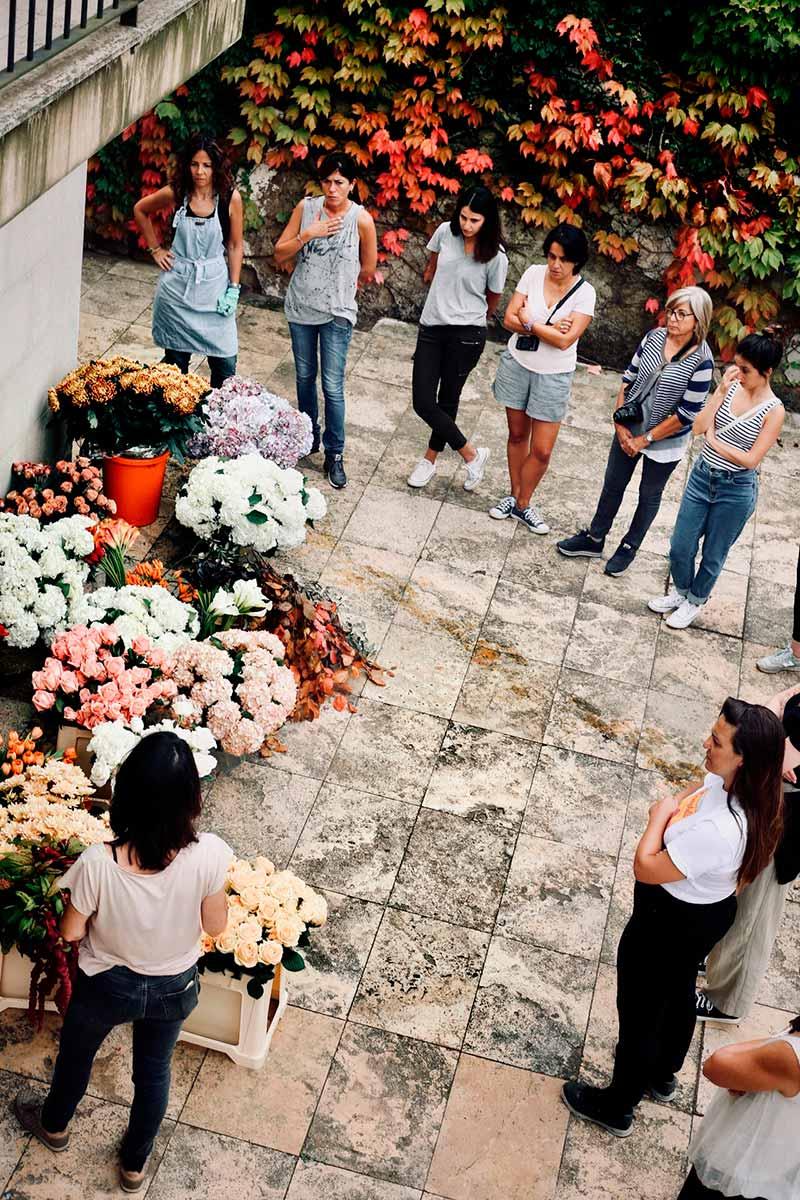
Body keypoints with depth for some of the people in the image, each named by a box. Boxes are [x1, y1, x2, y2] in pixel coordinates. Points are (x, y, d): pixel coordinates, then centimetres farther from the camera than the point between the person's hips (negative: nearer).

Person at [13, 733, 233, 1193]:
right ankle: (135, 1164, 53)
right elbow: (216, 926, -13)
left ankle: (54, 1124, 62)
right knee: (154, 1071, 30)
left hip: (108, 986, -1)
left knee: (76, 1053, 32)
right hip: (174, 987, 1)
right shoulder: (209, 854, -32)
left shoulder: (99, 862, -34)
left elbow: (71, 932, -15)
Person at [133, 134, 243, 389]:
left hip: (214, 284, -1)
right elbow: (140, 210, 13)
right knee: (175, 361, 10)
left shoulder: (230, 198, -9)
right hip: (177, 284, 1)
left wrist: (233, 289, -5)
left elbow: (235, 246, -1)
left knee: (225, 363, -3)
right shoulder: (176, 194, -6)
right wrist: (155, 248, 8)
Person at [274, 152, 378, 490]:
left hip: (337, 312, -3)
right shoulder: (306, 207, -4)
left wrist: (337, 285, 10)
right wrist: (307, 235, -16)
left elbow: (367, 271, 2)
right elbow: (280, 255, -3)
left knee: (333, 386, -4)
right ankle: (309, 437, 35)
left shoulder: (361, 219, -11)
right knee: (305, 377, 17)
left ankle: (335, 454, 7)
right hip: (300, 307, 3)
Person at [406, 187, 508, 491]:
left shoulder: (495, 256, -12)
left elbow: (492, 302, 5)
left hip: (466, 334, -4)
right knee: (423, 403, -2)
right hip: (431, 328, 4)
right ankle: (471, 454, 16)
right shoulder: (445, 232, -2)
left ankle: (430, 459, 26)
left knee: (447, 401, 5)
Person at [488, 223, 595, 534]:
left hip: (553, 376, -2)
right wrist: (548, 329, -19)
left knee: (542, 450, 0)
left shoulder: (584, 293, -15)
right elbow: (509, 318, -9)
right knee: (517, 435, 17)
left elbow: (564, 340, -22)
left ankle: (522, 504, 20)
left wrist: (529, 323, -14)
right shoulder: (534, 274, -7)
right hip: (517, 365, 3)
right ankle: (514, 495, 34)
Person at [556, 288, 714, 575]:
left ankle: (629, 547, 36)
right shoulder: (654, 337, -8)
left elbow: (687, 414, -20)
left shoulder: (701, 362, -23)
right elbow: (628, 378, 0)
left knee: (649, 494, 17)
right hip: (629, 429, 5)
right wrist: (620, 424, -7)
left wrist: (645, 439, -16)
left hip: (666, 441, -4)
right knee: (613, 485, 18)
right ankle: (594, 539, 36)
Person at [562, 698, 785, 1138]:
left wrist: (660, 816, -19)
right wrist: (675, 804, -7)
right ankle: (662, 1075, 59)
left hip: (669, 926, -9)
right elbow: (697, 789, 8)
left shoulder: (718, 832, -43)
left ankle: (618, 1108, 39)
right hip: (711, 910, 9)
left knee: (640, 1012, 15)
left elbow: (646, 868, -31)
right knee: (678, 993, 32)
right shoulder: (736, 785, -17)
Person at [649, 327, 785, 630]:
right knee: (680, 546, 13)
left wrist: (714, 440, -11)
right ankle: (680, 592, 40)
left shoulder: (773, 411, -16)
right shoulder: (732, 387, -4)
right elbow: (699, 426, -11)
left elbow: (751, 459, -18)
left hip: (736, 491, -4)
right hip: (702, 476, 4)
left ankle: (694, 602, 36)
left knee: (713, 555, 13)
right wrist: (721, 391, -17)